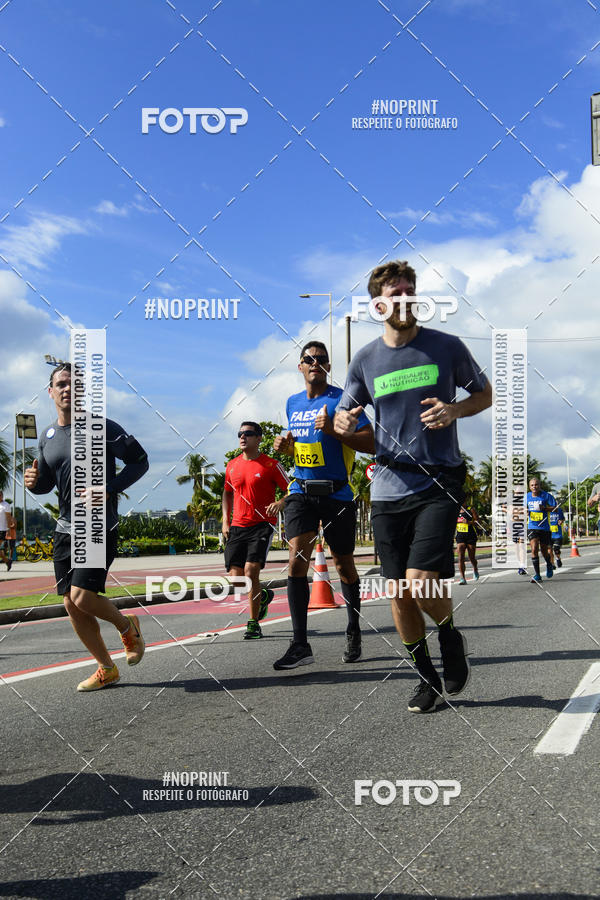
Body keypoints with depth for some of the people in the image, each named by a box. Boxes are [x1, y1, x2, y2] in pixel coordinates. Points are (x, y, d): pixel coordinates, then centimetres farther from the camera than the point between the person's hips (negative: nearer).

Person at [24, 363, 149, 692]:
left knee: (82, 597, -17)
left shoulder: (100, 427, -8)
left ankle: (128, 627, 14)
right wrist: (35, 481, -4)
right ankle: (106, 669, 21)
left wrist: (109, 489, -18)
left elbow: (140, 460, -7)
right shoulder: (47, 436, 10)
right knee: (72, 605, 5)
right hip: (65, 529, 7)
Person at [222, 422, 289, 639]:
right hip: (237, 527, 5)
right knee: (236, 578, -1)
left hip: (262, 525, -5)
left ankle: (254, 624, -3)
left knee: (251, 571, -17)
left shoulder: (270, 465, -3)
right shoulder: (232, 465, 11)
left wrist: (280, 503, -23)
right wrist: (226, 521, 13)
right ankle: (263, 595, 31)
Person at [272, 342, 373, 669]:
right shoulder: (292, 403, 13)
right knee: (297, 558, -14)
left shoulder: (341, 398, -5)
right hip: (301, 491, 4)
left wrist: (333, 430, -23)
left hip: (336, 492, -3)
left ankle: (354, 633, 29)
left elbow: (371, 441, -11)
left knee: (343, 564, 8)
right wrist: (285, 445, 6)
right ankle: (300, 644, -13)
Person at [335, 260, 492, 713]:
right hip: (389, 488, 3)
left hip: (439, 484, -3)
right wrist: (343, 423, -9)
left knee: (421, 584, -15)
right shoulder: (365, 360, 6)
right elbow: (345, 413, 16)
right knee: (399, 592, 5)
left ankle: (450, 634, 19)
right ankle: (428, 678, 25)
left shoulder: (447, 347, 1)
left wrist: (454, 410, -10)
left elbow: (485, 394, 11)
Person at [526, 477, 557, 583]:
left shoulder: (546, 495, -4)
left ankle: (549, 565, 44)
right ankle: (537, 574, -10)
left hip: (544, 527, -1)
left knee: (544, 550, 11)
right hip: (532, 527, 1)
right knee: (534, 549, -15)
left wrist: (543, 508, -20)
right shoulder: (526, 496, 6)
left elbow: (554, 507, -6)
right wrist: (525, 512, -1)